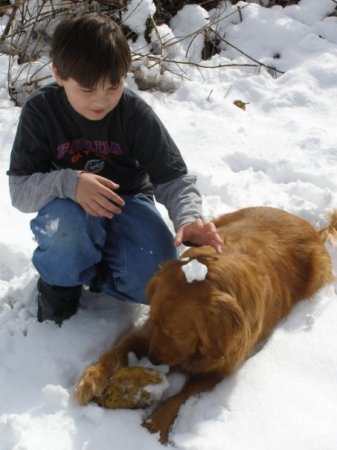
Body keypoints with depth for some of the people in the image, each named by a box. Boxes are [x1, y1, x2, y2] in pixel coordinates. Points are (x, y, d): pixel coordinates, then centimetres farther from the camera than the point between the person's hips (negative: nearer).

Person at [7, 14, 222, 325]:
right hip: (70, 208, 0)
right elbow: (20, 190, -15)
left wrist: (189, 219, -36)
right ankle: (61, 287, -4)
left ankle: (92, 273, 7)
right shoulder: (40, 111, -14)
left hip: (128, 202, 1)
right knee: (65, 228, -39)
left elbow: (173, 177, -15)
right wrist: (68, 184, -36)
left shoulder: (136, 113, -16)